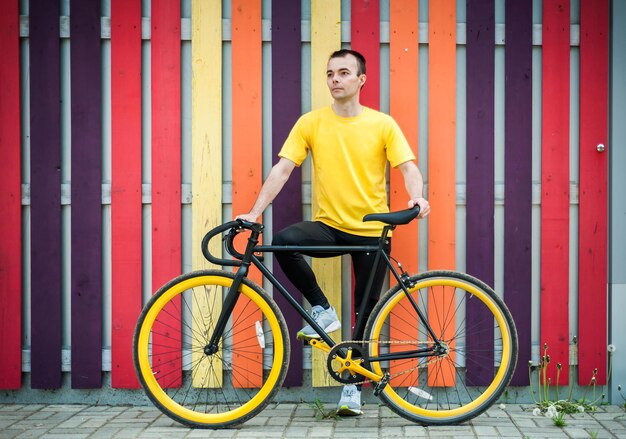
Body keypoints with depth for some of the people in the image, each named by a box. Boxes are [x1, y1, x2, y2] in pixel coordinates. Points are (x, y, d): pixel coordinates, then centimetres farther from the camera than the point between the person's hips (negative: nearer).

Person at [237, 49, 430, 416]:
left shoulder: (383, 124, -2)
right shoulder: (311, 123, 0)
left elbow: (408, 167, -9)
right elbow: (282, 169, -4)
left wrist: (417, 197, -31)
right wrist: (255, 212, -14)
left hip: (371, 231, -1)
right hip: (328, 226, 1)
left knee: (366, 314, 4)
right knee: (283, 242, -29)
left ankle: (353, 386, 22)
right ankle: (322, 311, -8)